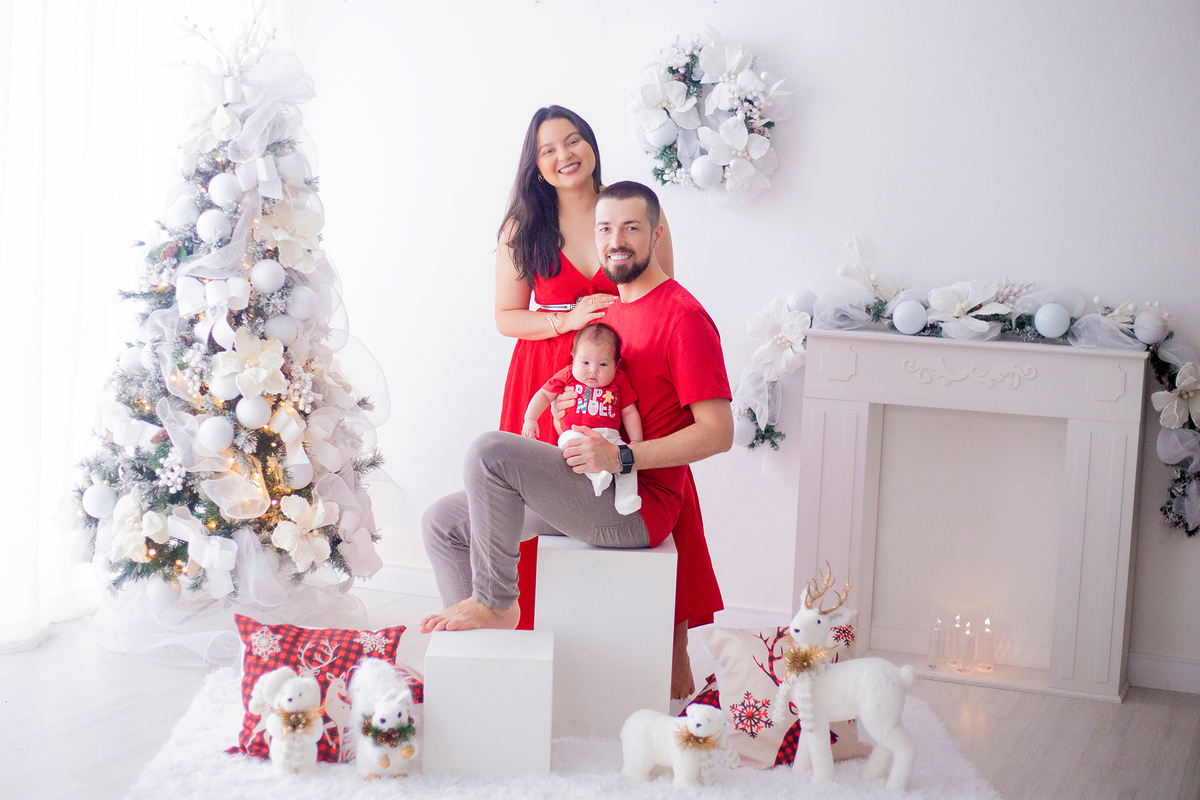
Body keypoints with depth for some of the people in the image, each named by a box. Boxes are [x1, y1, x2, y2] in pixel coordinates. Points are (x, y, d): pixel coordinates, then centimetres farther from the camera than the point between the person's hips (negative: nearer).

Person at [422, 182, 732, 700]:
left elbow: (718, 432, -17)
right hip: (592, 489, 9)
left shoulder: (683, 317, -11)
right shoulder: (610, 309, 17)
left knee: (490, 450, -25)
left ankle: (495, 603, -10)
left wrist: (620, 457, -22)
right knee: (443, 522, 6)